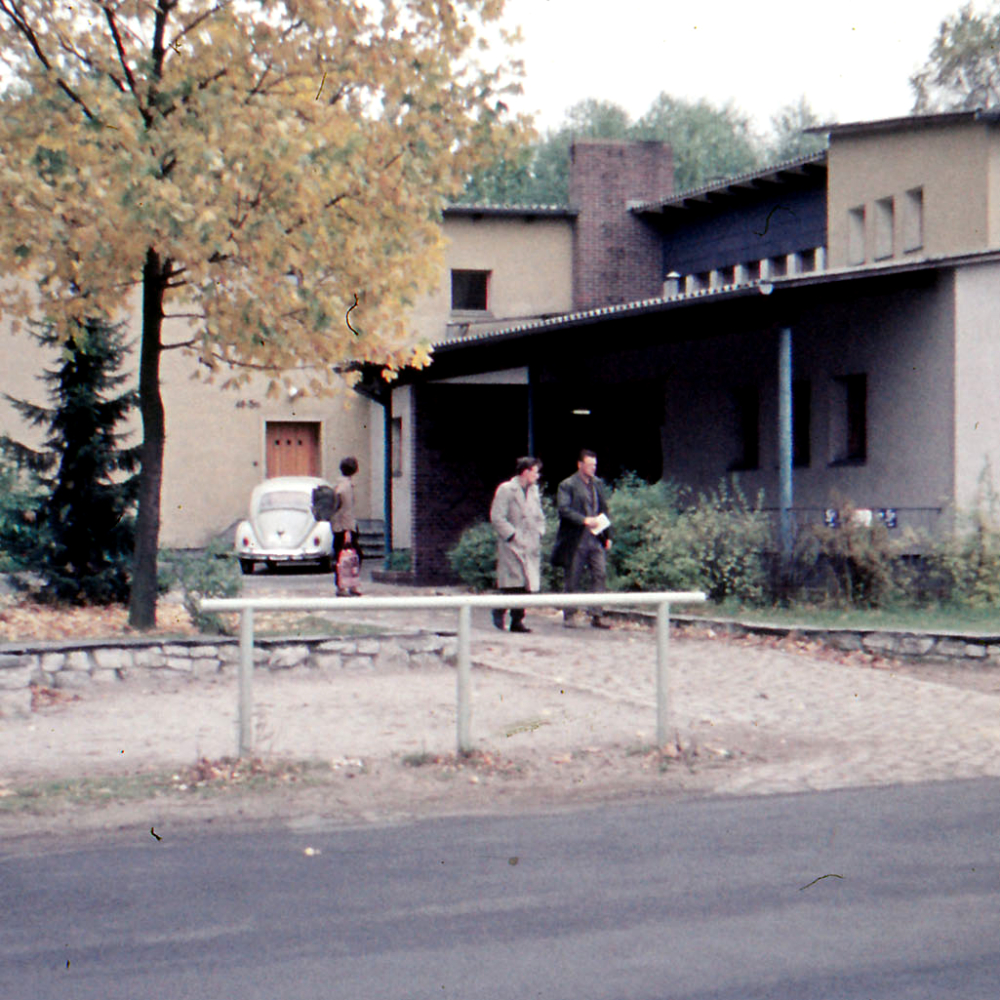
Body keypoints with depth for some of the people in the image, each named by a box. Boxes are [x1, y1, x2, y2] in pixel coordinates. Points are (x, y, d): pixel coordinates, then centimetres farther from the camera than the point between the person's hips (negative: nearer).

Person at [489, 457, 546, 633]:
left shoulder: (534, 490, 16)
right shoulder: (506, 490, -6)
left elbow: (539, 516, 26)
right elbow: (497, 517, -11)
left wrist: (539, 533, 10)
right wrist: (512, 536, -14)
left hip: (531, 546, 7)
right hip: (512, 545, -7)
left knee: (527, 585, 2)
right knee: (515, 584, -13)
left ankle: (517, 620, 7)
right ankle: (499, 611, 7)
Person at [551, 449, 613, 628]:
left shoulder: (598, 484, 15)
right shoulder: (567, 485, -3)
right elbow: (564, 509, -14)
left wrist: (607, 536, 14)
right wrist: (585, 520, -22)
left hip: (596, 540, 5)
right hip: (576, 541, -5)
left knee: (600, 575, -5)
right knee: (573, 579, 2)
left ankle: (596, 616, 0)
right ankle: (569, 615, 13)